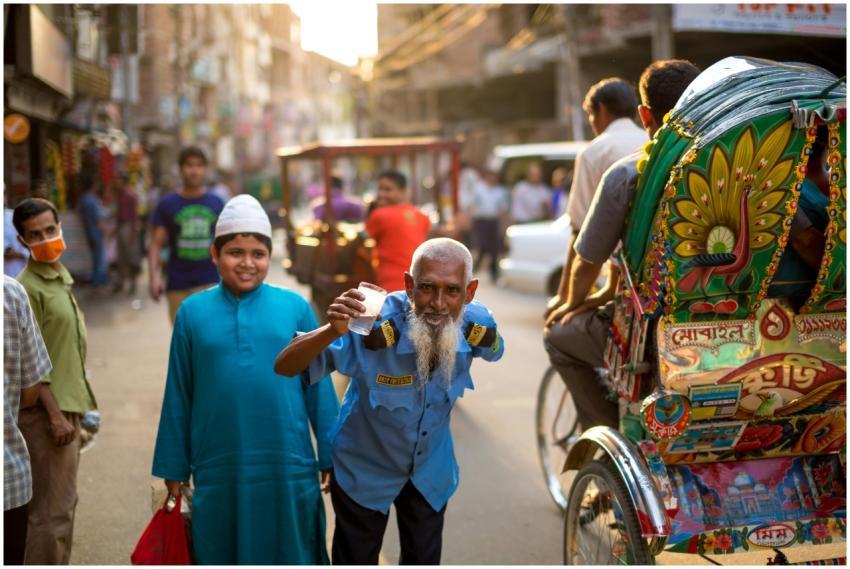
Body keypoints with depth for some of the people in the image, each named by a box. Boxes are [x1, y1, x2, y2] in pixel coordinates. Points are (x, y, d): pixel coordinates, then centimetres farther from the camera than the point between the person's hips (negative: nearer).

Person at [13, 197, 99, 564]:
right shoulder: (28, 287, -14)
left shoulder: (61, 278, 14)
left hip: (68, 406, 9)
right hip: (47, 411, -9)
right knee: (52, 508, -6)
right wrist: (55, 414, -20)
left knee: (64, 503, 15)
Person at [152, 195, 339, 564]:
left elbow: (319, 388, 2)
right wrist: (174, 469, 7)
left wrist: (331, 457, 2)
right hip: (218, 470, 1)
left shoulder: (295, 308, -1)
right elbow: (178, 398, 5)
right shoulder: (192, 312, 2)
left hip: (288, 469, -1)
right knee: (220, 558, 13)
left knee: (291, 556, 10)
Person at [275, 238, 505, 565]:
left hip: (431, 469, 3)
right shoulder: (373, 325, -37)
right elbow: (284, 367, -36)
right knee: (356, 560, 17)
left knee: (424, 560, 22)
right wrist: (333, 331, -53)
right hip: (365, 470, -3)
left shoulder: (476, 325, -25)